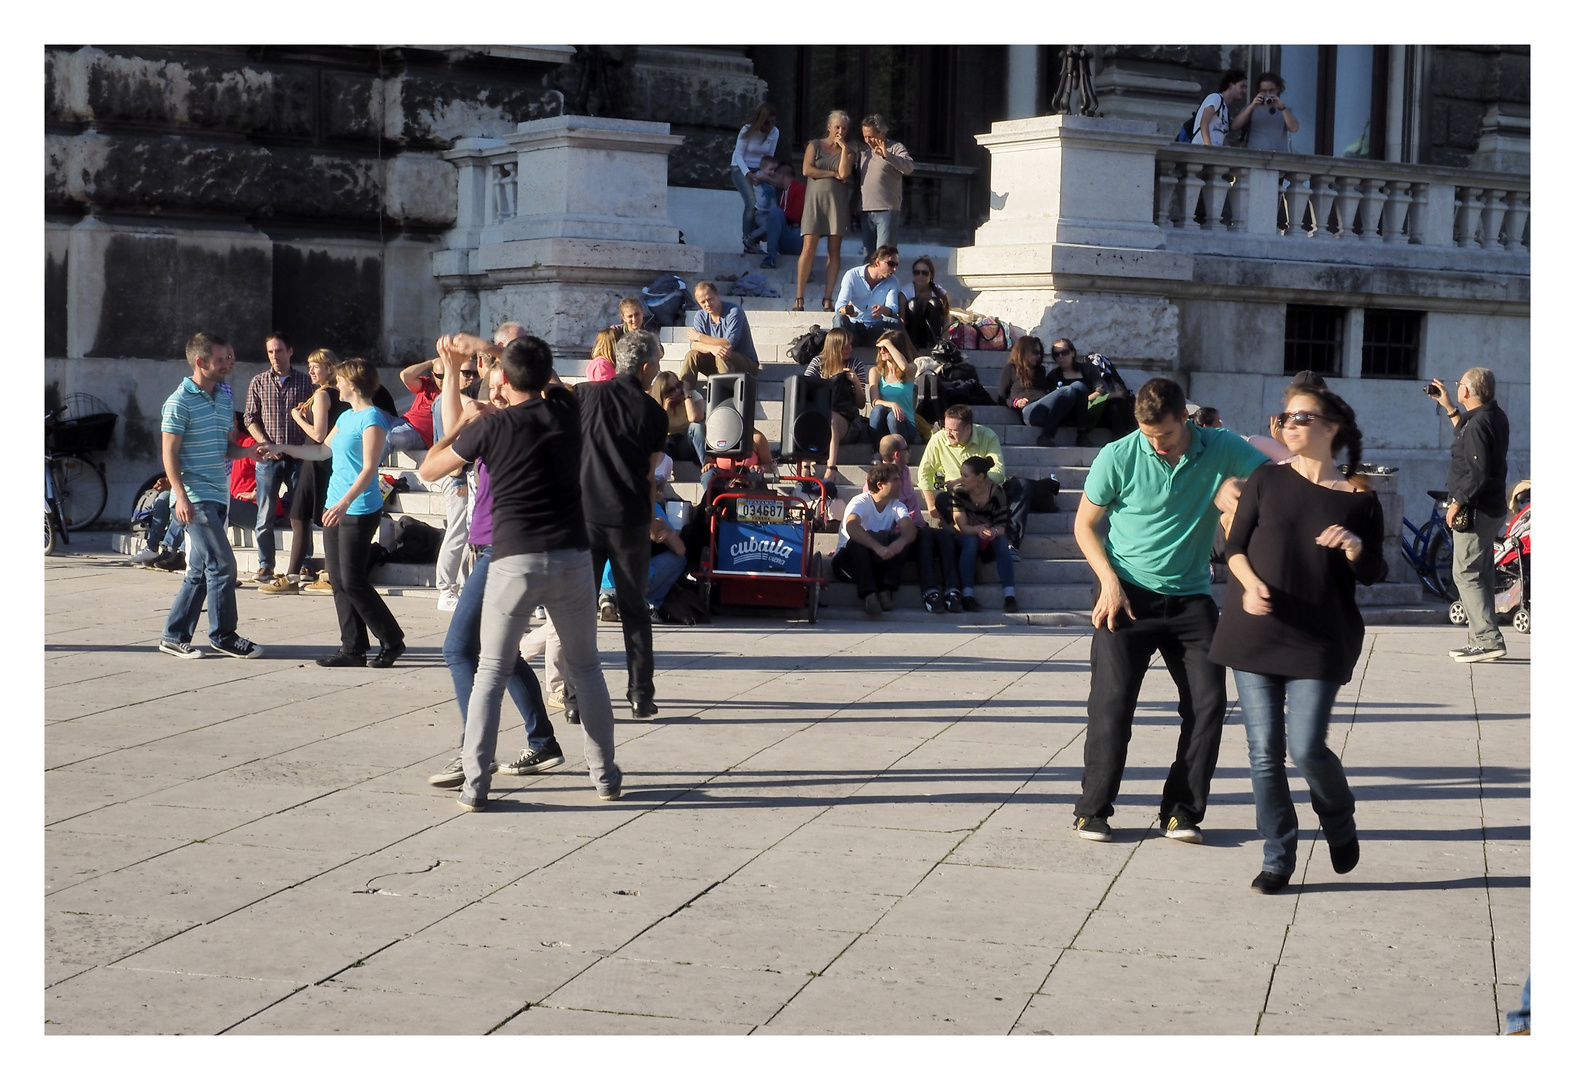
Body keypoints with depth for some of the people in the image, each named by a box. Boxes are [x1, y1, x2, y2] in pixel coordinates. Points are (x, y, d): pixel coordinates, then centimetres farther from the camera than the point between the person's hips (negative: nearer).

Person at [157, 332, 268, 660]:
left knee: (200, 570, 10)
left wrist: (249, 451, -2)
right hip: (196, 497, -8)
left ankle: (174, 636, 17)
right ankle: (223, 636, 2)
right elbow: (169, 452, -11)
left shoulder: (224, 397, 14)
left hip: (218, 495, 8)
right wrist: (181, 497, -19)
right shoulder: (180, 402, -9)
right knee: (222, 564, -9)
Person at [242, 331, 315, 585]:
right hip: (268, 458, 0)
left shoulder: (305, 381, 5)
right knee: (265, 514, 1)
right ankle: (265, 566, 8)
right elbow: (251, 419, 6)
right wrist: (266, 444, -8)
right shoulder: (258, 382, 6)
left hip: (298, 456, 0)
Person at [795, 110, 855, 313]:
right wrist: (833, 174, -3)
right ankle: (799, 297, -7)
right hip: (815, 199, -1)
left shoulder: (848, 151, 13)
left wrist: (844, 148, -3)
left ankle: (828, 298, -1)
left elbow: (844, 173, -4)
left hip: (837, 202, 2)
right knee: (809, 248, -10)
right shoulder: (814, 145, 11)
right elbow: (807, 169, -2)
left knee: (834, 250, -3)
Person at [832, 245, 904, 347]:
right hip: (853, 326, -2)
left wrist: (884, 310, -39)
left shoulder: (892, 281, 2)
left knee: (895, 322, -27)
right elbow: (840, 305, -18)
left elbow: (893, 307, -12)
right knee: (840, 318, -34)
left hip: (875, 329, 2)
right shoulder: (852, 275, -8)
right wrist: (846, 310, -46)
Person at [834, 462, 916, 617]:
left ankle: (886, 591, -27)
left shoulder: (896, 505, 2)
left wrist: (902, 540, -43)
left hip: (879, 561, 4)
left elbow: (910, 529, -17)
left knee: (900, 538, -21)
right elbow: (852, 526, -35)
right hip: (849, 560, -4)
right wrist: (877, 547, -50)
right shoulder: (861, 502, -14)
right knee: (858, 541, -35)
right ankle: (869, 594, -44)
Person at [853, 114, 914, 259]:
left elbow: (909, 167, -16)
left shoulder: (896, 148, 1)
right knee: (868, 254, 8)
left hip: (887, 210, -5)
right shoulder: (861, 149, 16)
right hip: (865, 210, 6)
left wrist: (887, 156, -32)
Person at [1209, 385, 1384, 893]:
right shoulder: (1266, 479, 5)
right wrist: (1251, 584, -15)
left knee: (1307, 748, -8)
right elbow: (1235, 546, 4)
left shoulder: (1358, 498, 1)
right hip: (1255, 630, 2)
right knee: (1264, 751, 1)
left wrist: (1355, 547, -18)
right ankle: (1277, 857, 14)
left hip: (1319, 638, -2)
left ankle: (1340, 824, 24)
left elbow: (1372, 574, 3)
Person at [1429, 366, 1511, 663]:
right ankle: (1480, 640, 18)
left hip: (1476, 512, -10)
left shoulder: (1479, 423, -20)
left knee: (1466, 574, -9)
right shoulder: (1495, 416, 10)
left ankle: (1489, 640, -13)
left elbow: (1478, 473, -25)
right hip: (1492, 508, 10)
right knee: (1481, 574, 14)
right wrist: (1448, 407, 30)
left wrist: (1457, 503, -17)